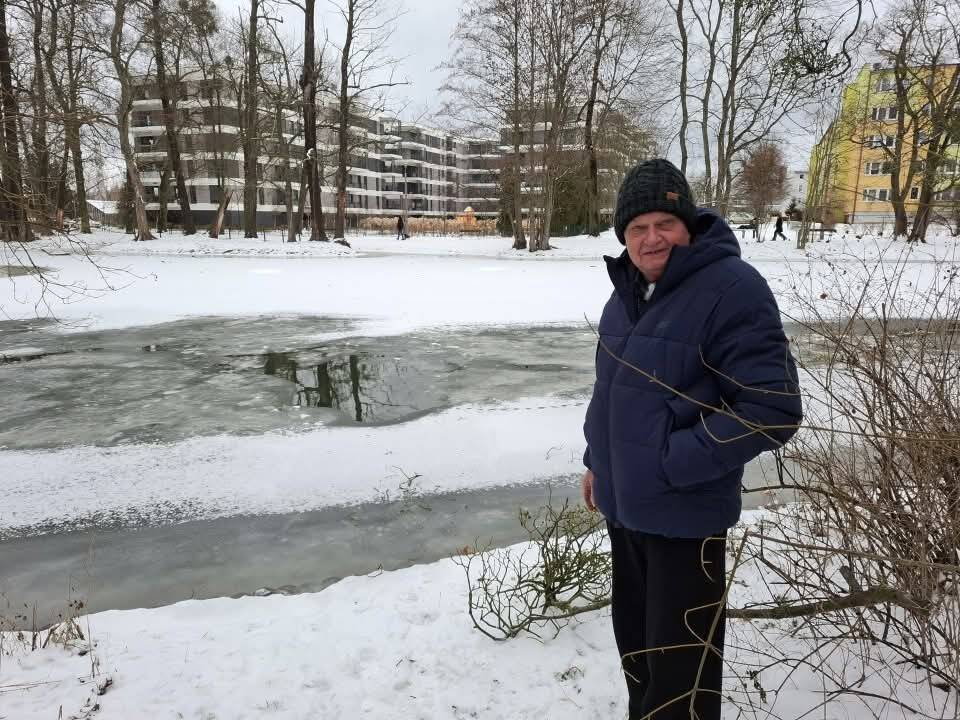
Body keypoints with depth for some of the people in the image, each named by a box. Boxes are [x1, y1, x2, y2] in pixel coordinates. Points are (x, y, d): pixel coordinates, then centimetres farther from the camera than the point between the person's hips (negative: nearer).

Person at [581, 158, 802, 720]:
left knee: (680, 663, 6)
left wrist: (673, 461, -22)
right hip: (623, 503, 8)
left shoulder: (731, 288, -18)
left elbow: (773, 409, -22)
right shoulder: (628, 290, 6)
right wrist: (596, 460, 16)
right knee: (634, 636, 25)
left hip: (684, 514, -7)